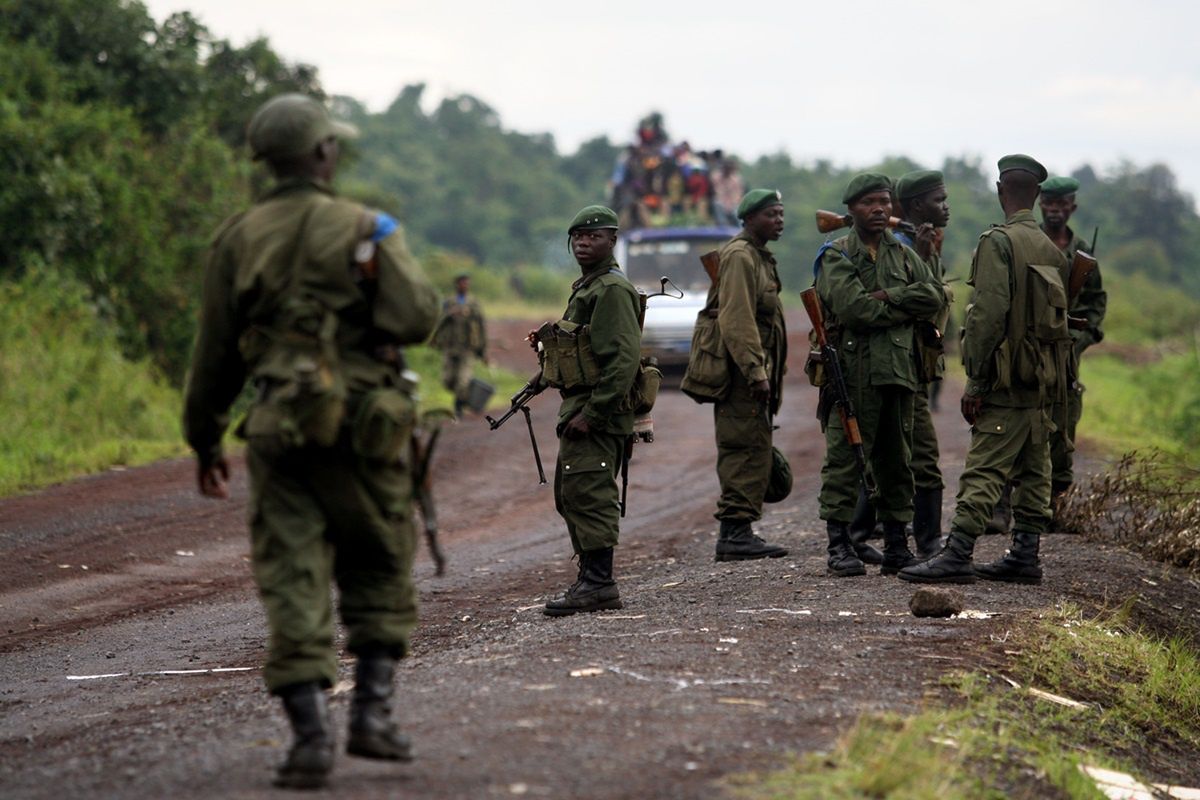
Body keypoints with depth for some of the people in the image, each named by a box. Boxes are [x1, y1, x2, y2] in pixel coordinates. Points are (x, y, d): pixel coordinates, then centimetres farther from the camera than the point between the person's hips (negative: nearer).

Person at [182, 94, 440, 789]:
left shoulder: (238, 240, 6)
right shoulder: (365, 229, -3)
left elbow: (216, 354, 11)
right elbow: (419, 318, -13)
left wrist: (205, 440, 21)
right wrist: (388, 261, 7)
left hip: (281, 433, 2)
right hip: (364, 432, -1)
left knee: (293, 582, 0)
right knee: (379, 574, 15)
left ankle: (312, 732, -11)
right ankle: (372, 712, 7)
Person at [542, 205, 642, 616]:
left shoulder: (612, 290, -14)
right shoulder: (584, 287, 19)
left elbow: (624, 359, -22)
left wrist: (591, 413, -24)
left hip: (598, 411, -11)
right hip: (579, 405, 11)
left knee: (587, 494, -12)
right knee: (570, 496, 14)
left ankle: (598, 583, -11)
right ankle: (592, 578, 19)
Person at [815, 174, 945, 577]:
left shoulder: (904, 255, 17)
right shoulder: (836, 256, 1)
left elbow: (934, 296, 1)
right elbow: (854, 307, -14)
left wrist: (886, 297, -10)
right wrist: (905, 308, -5)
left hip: (897, 370, 5)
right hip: (852, 372, -5)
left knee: (896, 461, 9)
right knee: (844, 460, -6)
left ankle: (897, 545, 15)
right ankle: (840, 547, -3)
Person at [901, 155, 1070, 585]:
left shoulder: (998, 242, -12)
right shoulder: (1052, 250, 11)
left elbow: (988, 314, -18)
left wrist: (975, 380, -15)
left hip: (1006, 383, -8)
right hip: (1042, 384, 8)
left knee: (983, 471, -10)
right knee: (1033, 472, 11)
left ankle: (956, 556, -13)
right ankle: (1025, 556, 15)